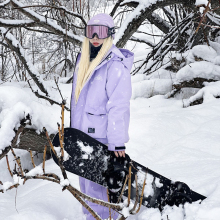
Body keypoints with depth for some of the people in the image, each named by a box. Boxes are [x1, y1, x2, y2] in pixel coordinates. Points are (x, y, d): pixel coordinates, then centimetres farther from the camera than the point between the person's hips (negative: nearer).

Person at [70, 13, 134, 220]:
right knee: (85, 182, 16)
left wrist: (118, 142, -20)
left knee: (97, 187, -8)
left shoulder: (115, 65, -15)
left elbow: (118, 106, -18)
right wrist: (74, 129, 21)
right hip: (82, 133, 8)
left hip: (102, 136, -8)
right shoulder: (83, 60, 11)